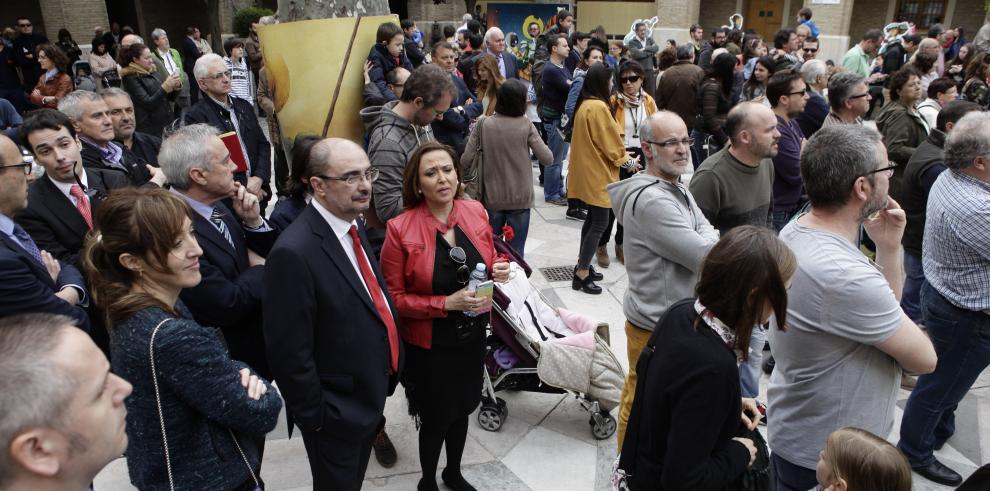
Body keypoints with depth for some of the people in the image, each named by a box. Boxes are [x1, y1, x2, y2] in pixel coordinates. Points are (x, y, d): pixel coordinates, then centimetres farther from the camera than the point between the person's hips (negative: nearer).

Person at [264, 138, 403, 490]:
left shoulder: (353, 226, -1)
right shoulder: (295, 252, -29)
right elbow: (289, 352, -25)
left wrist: (382, 376, 11)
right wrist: (314, 415, -16)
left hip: (370, 396, 8)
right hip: (336, 411, -8)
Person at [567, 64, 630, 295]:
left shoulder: (585, 104, 8)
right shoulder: (598, 107, -21)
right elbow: (610, 143, -17)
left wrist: (621, 154, 13)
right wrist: (627, 160, -1)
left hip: (589, 171, 10)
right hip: (598, 173, -10)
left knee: (593, 218, 18)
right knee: (600, 223, -3)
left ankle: (582, 266, 26)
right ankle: (582, 275, 1)